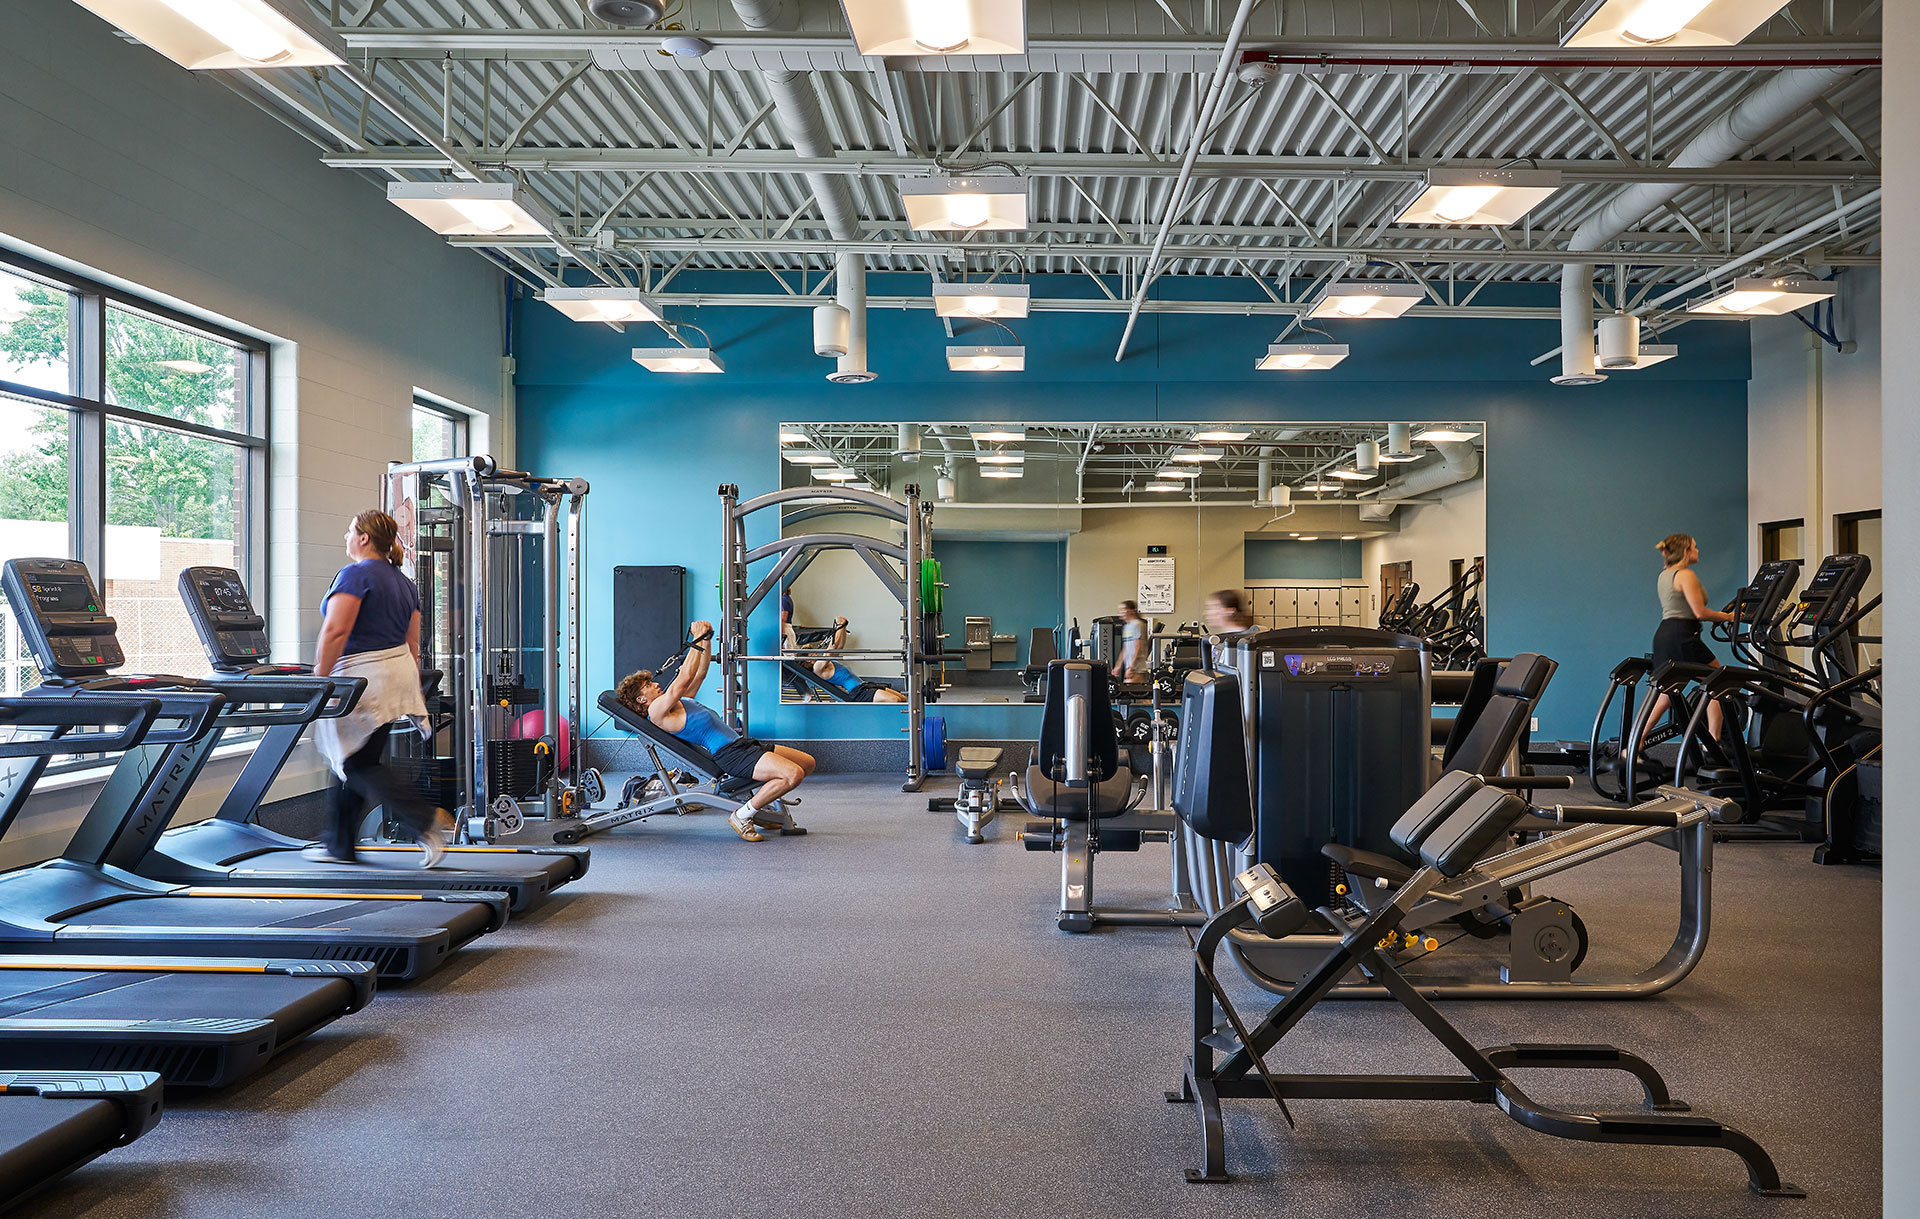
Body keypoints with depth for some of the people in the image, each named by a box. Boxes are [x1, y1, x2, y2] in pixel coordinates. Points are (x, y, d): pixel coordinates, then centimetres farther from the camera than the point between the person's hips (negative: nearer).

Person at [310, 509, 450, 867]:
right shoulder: (404, 582, 14)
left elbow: (336, 632, -20)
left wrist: (319, 680, -16)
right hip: (398, 673, 9)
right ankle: (339, 844, 21)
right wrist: (411, 689, 20)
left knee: (358, 764, -3)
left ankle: (427, 820, -12)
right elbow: (412, 644, 15)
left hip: (363, 678, -9)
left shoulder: (355, 575, -11)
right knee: (356, 759, 15)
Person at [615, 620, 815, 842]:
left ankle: (758, 801, 15)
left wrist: (707, 640, 22)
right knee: (792, 774, -27)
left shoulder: (678, 703, 26)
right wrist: (697, 641, -5)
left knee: (807, 762, 9)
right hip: (728, 753, -10)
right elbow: (685, 678, -13)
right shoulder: (657, 710, -4)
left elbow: (700, 673, 33)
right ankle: (742, 815, -13)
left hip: (741, 743, 10)